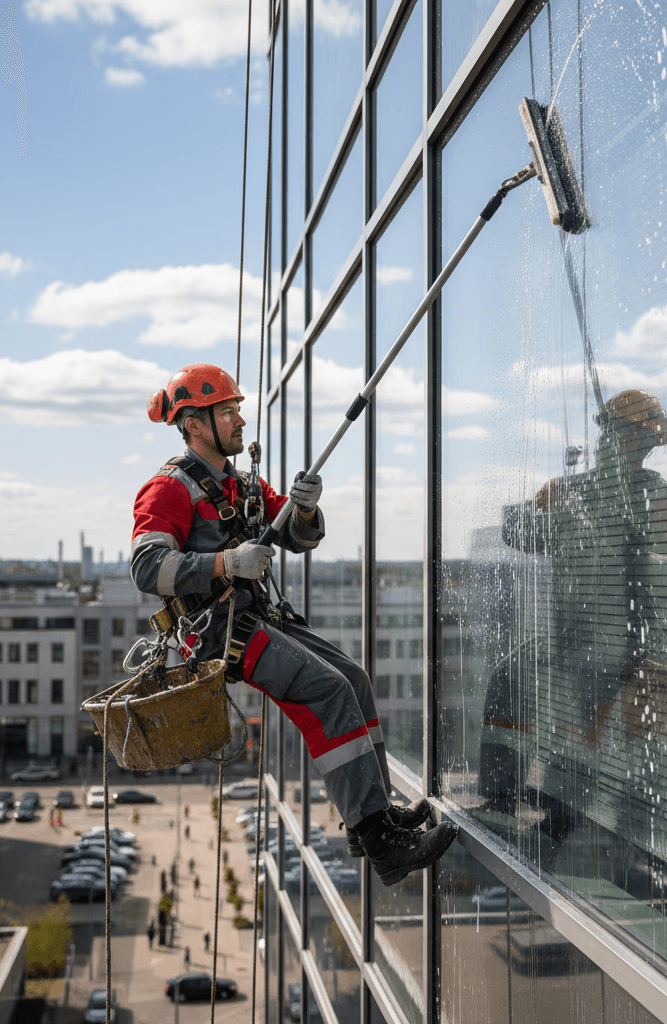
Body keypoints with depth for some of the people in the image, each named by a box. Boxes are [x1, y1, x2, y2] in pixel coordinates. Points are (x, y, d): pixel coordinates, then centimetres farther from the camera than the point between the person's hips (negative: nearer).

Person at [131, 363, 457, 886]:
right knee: (328, 688, -22)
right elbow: (147, 566, -22)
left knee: (353, 677, -2)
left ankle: (376, 811, 5)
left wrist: (304, 509, -6)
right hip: (215, 627, -9)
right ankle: (379, 841, -22)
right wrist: (227, 562, -31)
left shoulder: (246, 483, 19)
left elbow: (300, 540, 17)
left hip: (257, 617, 9)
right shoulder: (171, 488, -9)